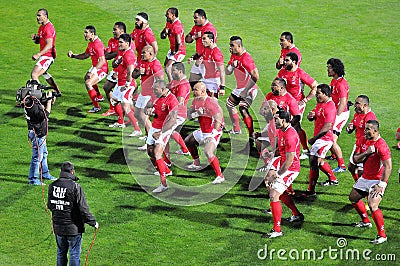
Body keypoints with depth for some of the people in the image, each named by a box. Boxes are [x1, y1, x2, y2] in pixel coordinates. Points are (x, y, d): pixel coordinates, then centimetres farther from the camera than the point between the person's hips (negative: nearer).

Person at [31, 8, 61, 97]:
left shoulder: (48, 27, -20)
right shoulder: (41, 27, 12)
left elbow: (49, 45, -28)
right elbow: (38, 41, 21)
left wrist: (38, 54, -34)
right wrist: (35, 38, -3)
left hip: (48, 56, -11)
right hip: (45, 56, 11)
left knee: (34, 75, -21)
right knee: (44, 73, 31)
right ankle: (57, 92, 45)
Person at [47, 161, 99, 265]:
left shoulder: (52, 186, -1)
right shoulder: (75, 187, -19)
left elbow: (49, 205, 12)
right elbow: (83, 209, -17)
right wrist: (93, 222, -5)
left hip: (58, 227, 5)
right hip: (73, 227, -5)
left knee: (61, 253, 19)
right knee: (74, 254, 5)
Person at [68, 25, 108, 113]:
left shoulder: (97, 44, -26)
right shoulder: (91, 43, 5)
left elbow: (102, 60, -31)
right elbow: (85, 55, 18)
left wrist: (92, 71, -35)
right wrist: (73, 55, 7)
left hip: (102, 68, -11)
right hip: (95, 67, 11)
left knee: (88, 83, -25)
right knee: (86, 78, 34)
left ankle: (96, 107, -17)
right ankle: (99, 97, 51)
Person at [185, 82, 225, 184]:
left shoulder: (210, 102, -25)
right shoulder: (196, 101, 2)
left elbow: (218, 120, -26)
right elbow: (189, 114, 3)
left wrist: (211, 135, -29)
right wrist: (197, 113, -19)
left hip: (213, 132, -10)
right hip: (203, 131, 10)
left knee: (208, 152, -29)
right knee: (188, 142, 25)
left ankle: (220, 176, -22)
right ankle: (196, 164, 42)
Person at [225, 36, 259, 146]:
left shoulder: (246, 58, -26)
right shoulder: (234, 55, 3)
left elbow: (255, 77, -30)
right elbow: (227, 72, 6)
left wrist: (246, 91, -26)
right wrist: (232, 65, -16)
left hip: (249, 88, -10)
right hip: (240, 87, 10)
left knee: (243, 109, -14)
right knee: (229, 104, 18)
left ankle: (252, 135, -10)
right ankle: (236, 129, 25)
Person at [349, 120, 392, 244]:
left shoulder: (381, 145, -23)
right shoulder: (362, 141, 0)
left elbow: (388, 167, -23)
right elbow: (355, 159, -1)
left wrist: (381, 185, -26)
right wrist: (366, 153, -20)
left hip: (378, 179, -9)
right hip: (365, 177, 9)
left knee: (373, 206, -22)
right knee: (353, 198, 22)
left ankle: (382, 235, -12)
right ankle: (366, 221, 43)